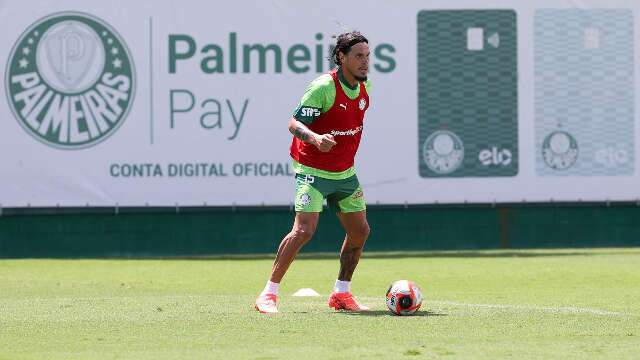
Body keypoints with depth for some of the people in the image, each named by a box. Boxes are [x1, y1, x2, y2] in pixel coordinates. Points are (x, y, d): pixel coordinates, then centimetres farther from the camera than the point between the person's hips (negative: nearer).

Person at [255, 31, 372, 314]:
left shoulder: (365, 86, 3)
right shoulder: (324, 87, -20)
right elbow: (294, 123, -23)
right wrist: (315, 138, -41)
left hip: (345, 172, 8)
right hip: (313, 170, -8)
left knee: (360, 231, 9)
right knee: (304, 230, -19)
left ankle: (341, 294, 24)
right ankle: (269, 294, -11)